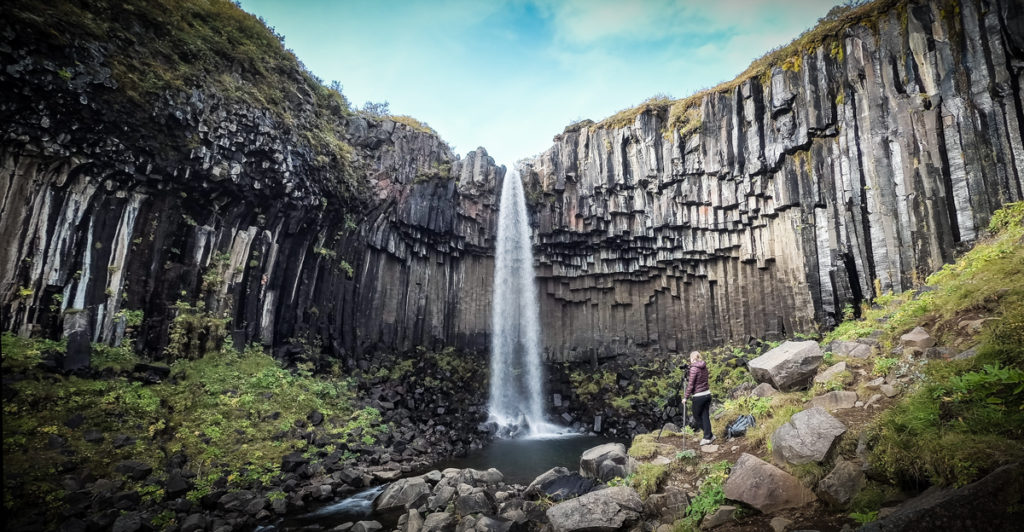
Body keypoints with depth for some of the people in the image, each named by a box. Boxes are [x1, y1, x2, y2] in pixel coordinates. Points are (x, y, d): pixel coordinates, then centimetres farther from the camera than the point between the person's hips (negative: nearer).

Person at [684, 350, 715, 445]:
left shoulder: (694, 368, -16)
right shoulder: (704, 367, 5)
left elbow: (690, 384, -16)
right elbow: (703, 380, 12)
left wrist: (685, 397, -9)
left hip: (698, 396, -7)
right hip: (707, 394, 7)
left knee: (696, 416, 11)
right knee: (705, 416, 12)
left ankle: (709, 436, 15)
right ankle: (707, 437, 15)